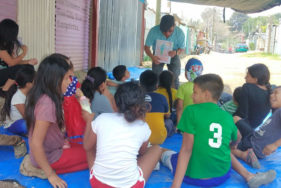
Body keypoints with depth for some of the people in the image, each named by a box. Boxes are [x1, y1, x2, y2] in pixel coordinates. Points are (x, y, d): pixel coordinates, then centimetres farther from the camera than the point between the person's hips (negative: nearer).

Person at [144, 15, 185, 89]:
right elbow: (147, 47, -17)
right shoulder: (153, 31, -28)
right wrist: (152, 57, -37)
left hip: (172, 55, 0)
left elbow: (182, 48, -10)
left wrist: (176, 52, -35)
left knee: (174, 77, -7)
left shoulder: (179, 33, -25)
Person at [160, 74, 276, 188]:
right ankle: (249, 176, 15)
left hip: (195, 177, -5)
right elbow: (235, 142, 21)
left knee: (166, 154, 20)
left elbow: (186, 149, -17)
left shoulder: (191, 111, -12)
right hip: (222, 176, 6)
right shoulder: (228, 117, 2)